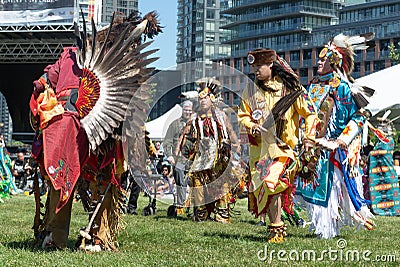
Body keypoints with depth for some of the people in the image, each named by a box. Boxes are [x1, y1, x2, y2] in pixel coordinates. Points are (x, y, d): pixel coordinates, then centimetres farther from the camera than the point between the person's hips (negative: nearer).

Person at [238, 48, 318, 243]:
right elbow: (243, 115, 17)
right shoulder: (251, 90, 10)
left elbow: (309, 113, 3)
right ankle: (275, 224, 13)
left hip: (283, 146, -5)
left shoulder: (290, 87, 0)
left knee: (272, 182, -21)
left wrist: (309, 138, -5)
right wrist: (252, 126, -4)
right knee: (260, 187, 0)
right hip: (259, 146, 5)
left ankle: (277, 227, -10)